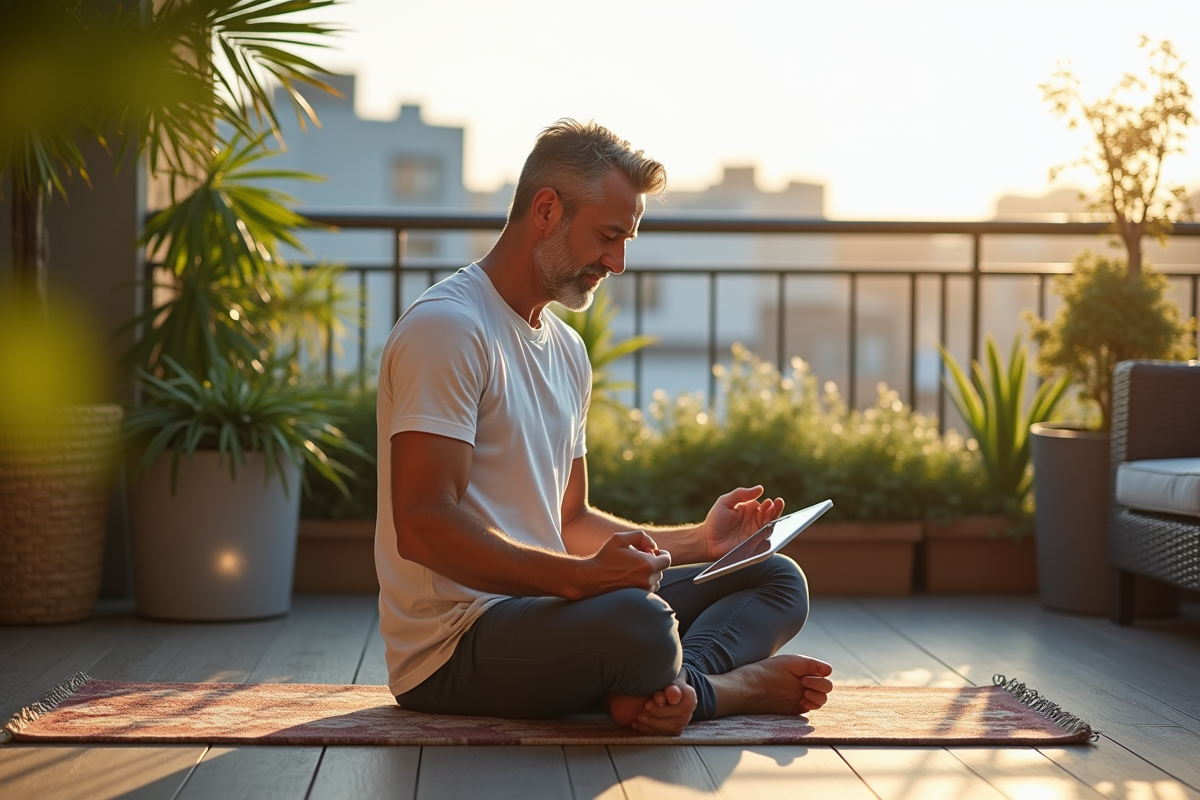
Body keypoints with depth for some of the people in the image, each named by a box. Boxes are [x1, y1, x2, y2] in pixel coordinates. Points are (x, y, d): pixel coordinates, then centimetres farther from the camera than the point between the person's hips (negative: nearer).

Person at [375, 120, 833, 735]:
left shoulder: (567, 351, 19)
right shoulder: (447, 327, -12)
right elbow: (423, 527, -22)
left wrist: (698, 542, 13)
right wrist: (580, 575, -30)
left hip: (545, 607, 10)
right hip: (453, 647, -10)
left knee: (778, 578, 5)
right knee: (638, 623, -38)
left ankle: (667, 688, -23)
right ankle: (729, 685, -5)